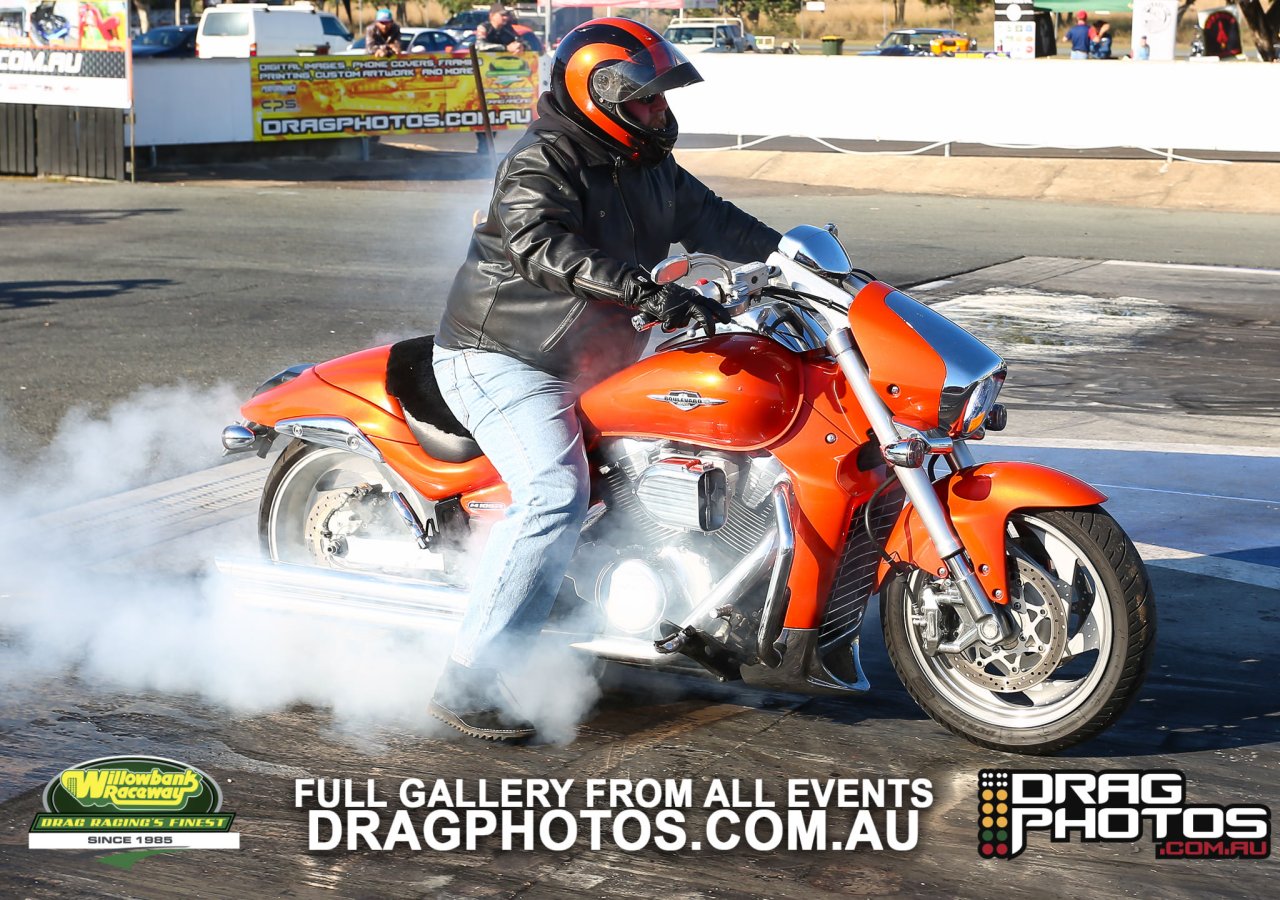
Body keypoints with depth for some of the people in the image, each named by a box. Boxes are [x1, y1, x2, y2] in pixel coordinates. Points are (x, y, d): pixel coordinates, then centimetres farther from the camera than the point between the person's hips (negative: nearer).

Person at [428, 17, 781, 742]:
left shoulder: (648, 168, 9)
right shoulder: (543, 161, -19)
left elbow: (708, 217, 18)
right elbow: (540, 246, -36)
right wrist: (647, 290, -47)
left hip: (589, 361, 10)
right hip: (503, 357, -10)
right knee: (556, 495, -27)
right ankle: (466, 683, -26)